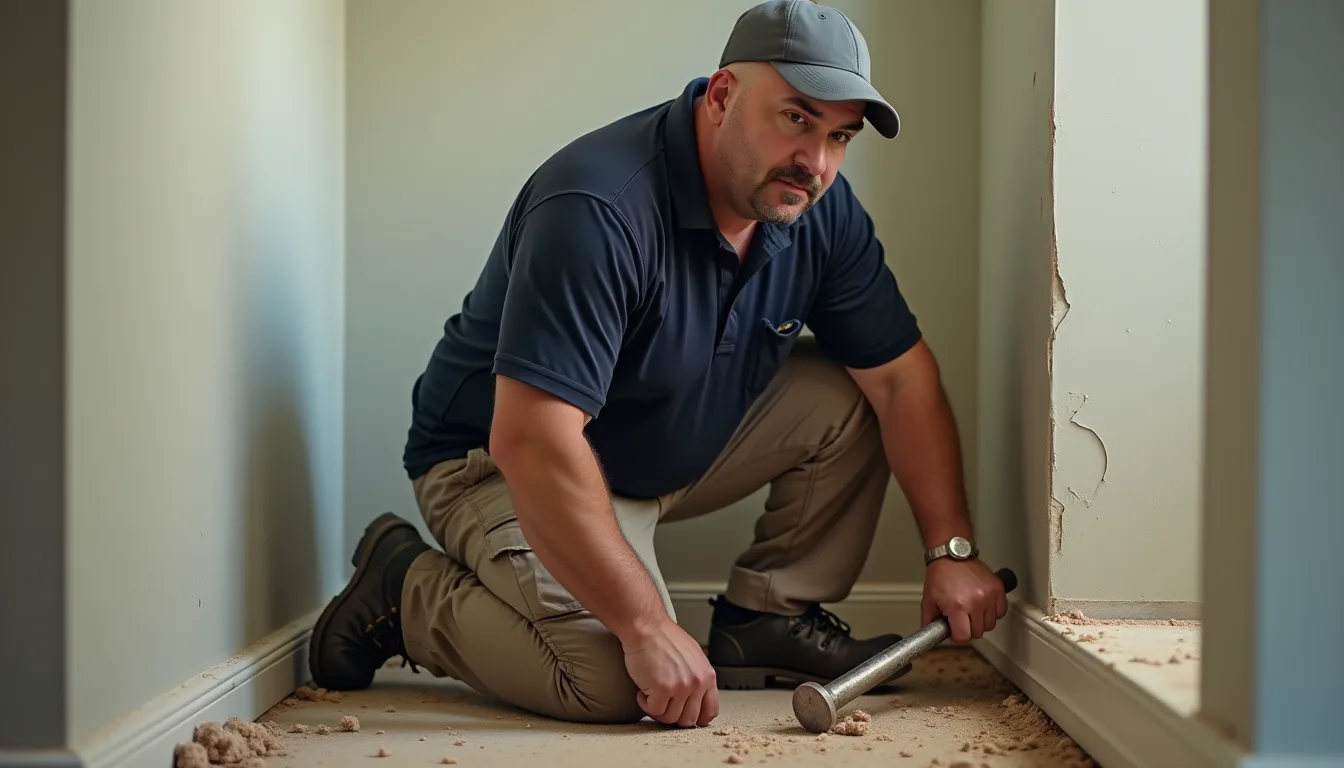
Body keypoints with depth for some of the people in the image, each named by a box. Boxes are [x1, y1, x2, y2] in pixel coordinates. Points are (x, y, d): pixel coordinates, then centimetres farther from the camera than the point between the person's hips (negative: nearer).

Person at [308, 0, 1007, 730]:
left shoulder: (820, 207, -9)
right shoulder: (599, 208, -33)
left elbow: (902, 374, -2)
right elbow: (531, 441, -38)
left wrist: (952, 548, -10)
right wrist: (648, 628, -37)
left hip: (682, 446, 7)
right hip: (501, 463, -7)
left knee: (846, 396, -8)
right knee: (612, 681, -28)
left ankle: (764, 616, 6)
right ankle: (404, 591, -3)